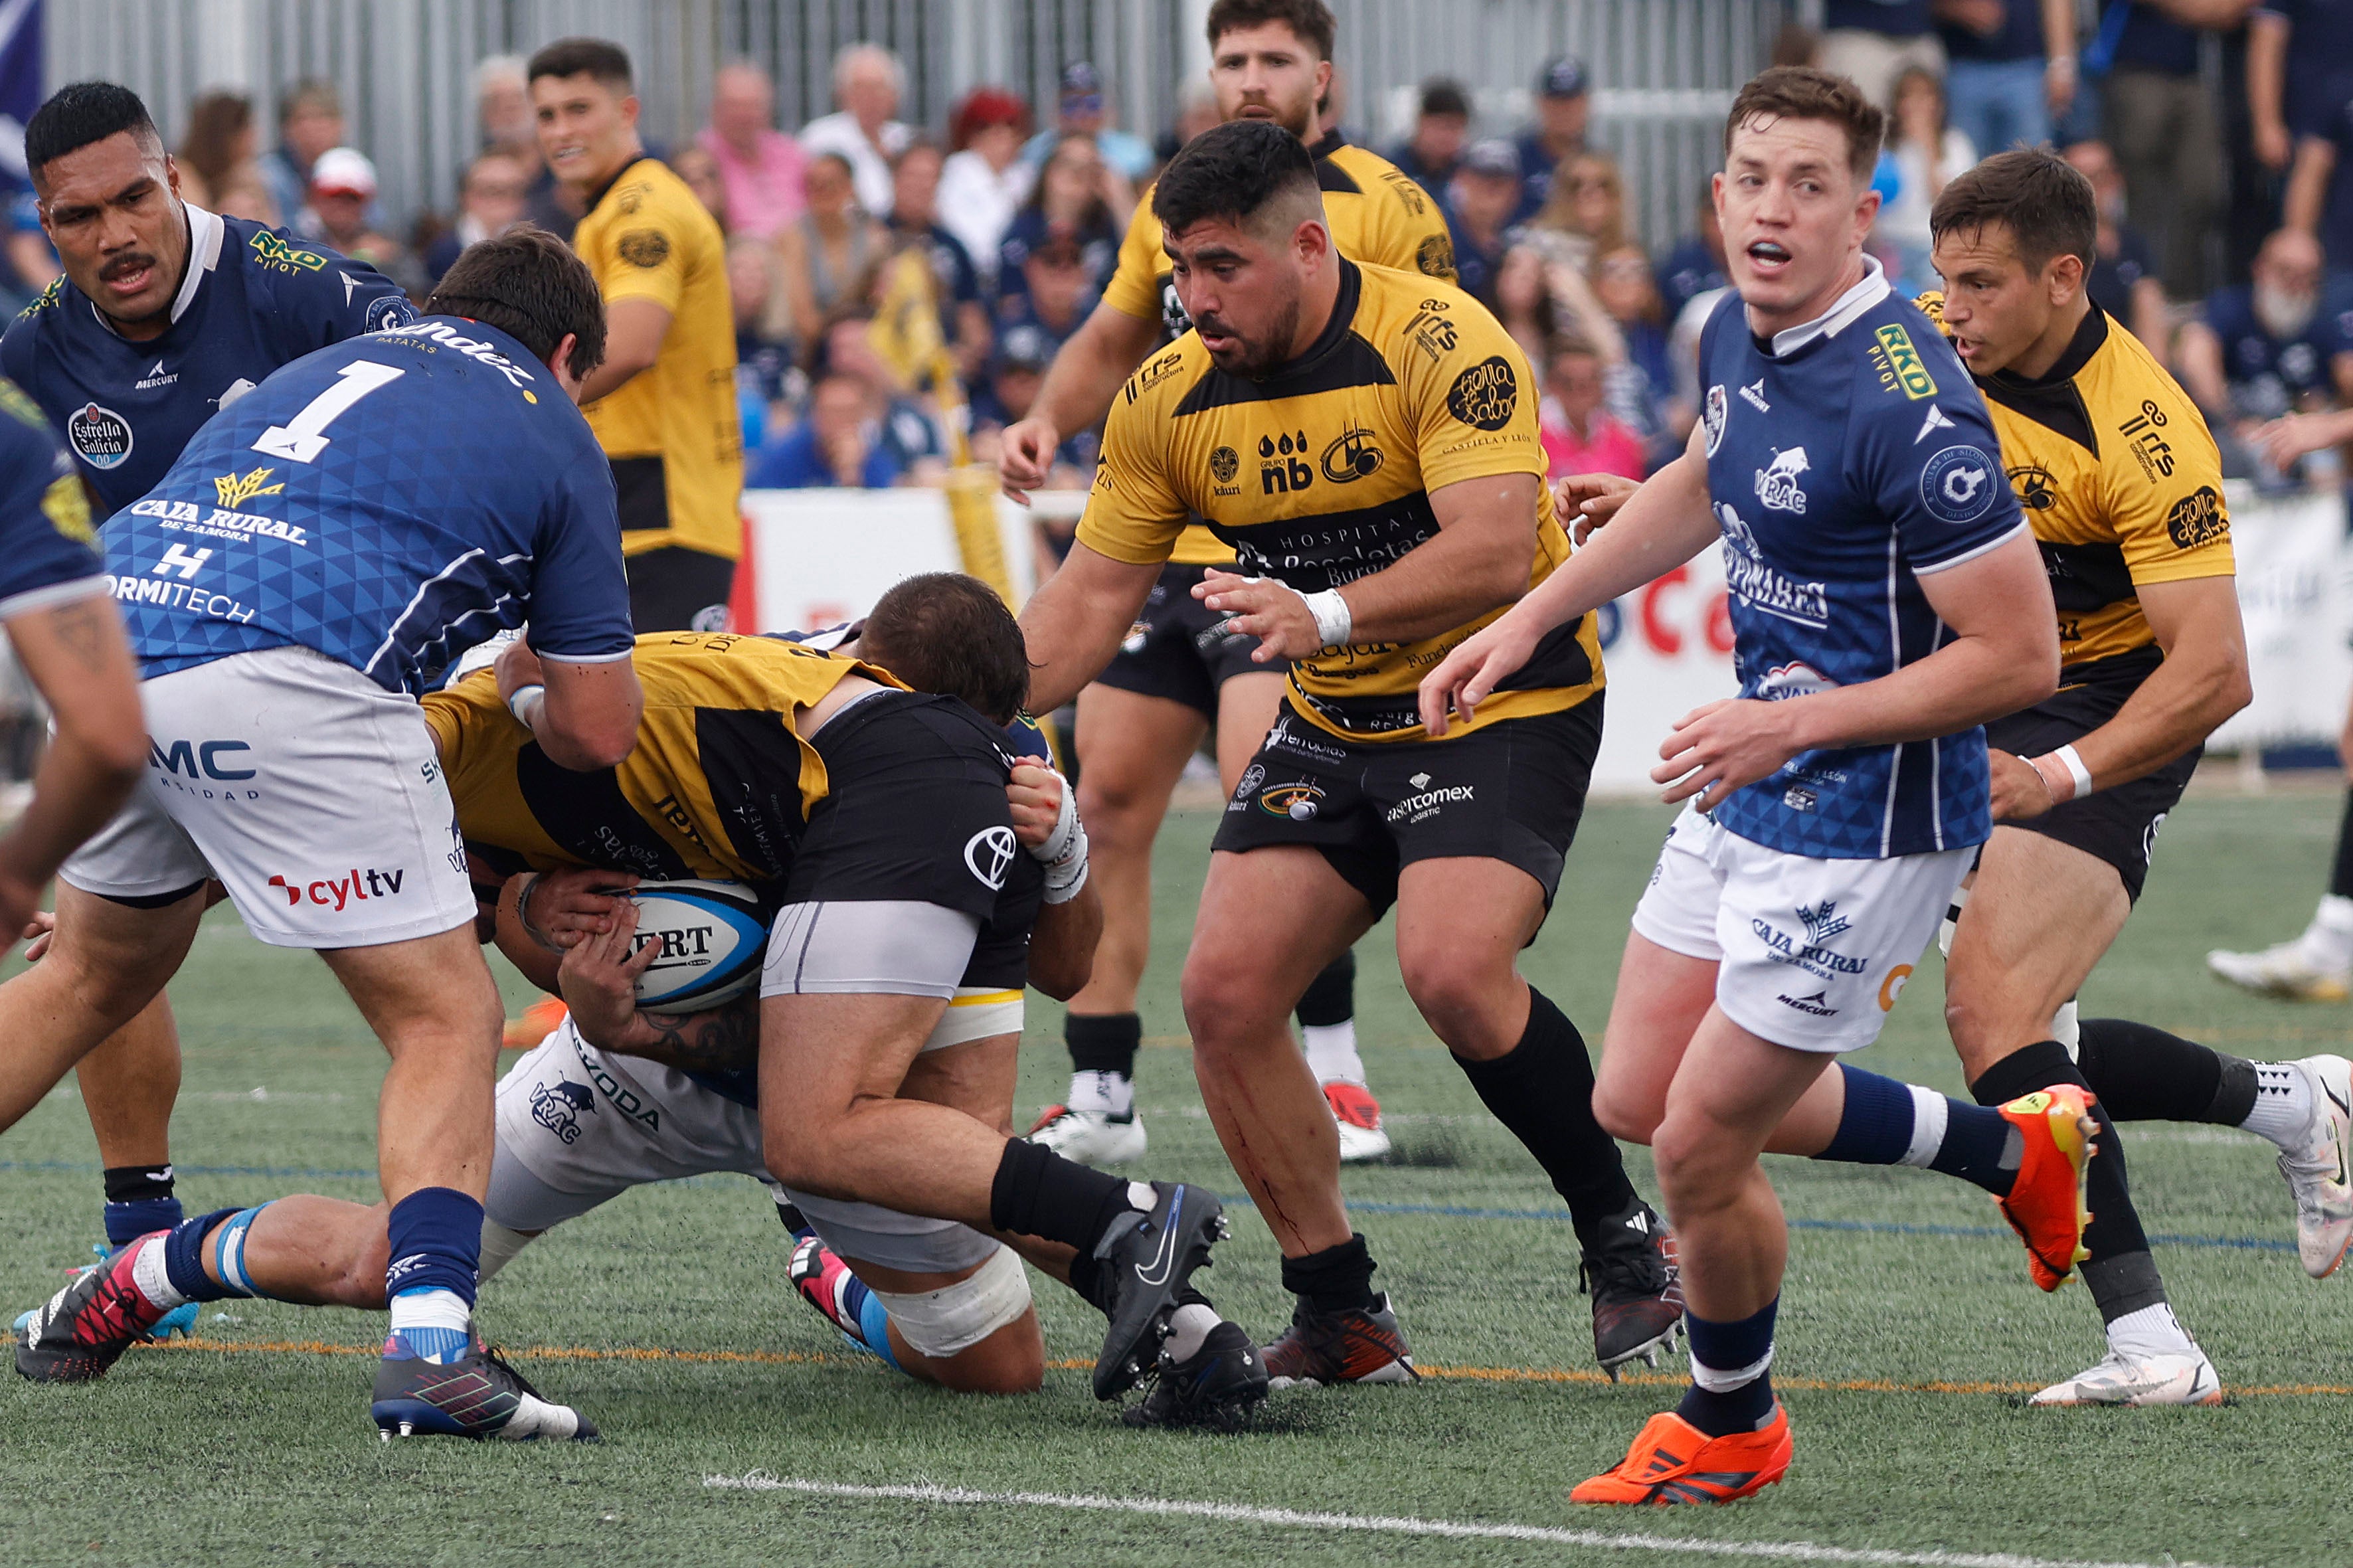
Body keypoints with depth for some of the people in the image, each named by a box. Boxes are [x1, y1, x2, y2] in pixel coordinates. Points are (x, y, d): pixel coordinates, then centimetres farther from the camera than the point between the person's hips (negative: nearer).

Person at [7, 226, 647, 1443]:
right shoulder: (550, 435, 17)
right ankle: (428, 1343, -15)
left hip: (111, 628, 6)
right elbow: (599, 729, 14)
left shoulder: (329, 368, 32)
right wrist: (535, 702, 37)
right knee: (446, 1020, 4)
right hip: (282, 683, -6)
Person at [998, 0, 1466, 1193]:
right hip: (1161, 549, 6)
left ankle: (1335, 1076, -10)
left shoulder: (1383, 206, -5)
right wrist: (1048, 421, 8)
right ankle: (1100, 1097, 14)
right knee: (1107, 804, 4)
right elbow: (1109, 343, 27)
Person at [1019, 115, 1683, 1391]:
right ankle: (1342, 1320, 6)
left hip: (1503, 705, -7)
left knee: (1452, 966, -28)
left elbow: (1497, 552, -30)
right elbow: (1091, 597, 4)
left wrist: (1327, 614, -43)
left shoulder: (1440, 344, -21)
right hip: (1332, 726, 7)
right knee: (1225, 990, -8)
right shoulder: (1169, 400, -2)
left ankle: (1625, 1240, -6)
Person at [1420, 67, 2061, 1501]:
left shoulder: (1905, 404, -27)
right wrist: (1531, 619, 21)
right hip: (1749, 792, 9)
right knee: (1635, 1100, 15)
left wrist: (1792, 726, -25)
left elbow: (2020, 655, -25)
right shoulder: (1738, 336, -1)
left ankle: (1730, 1431, 28)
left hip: (1864, 828, -9)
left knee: (1703, 1142, 0)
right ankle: (2005, 1142, 30)